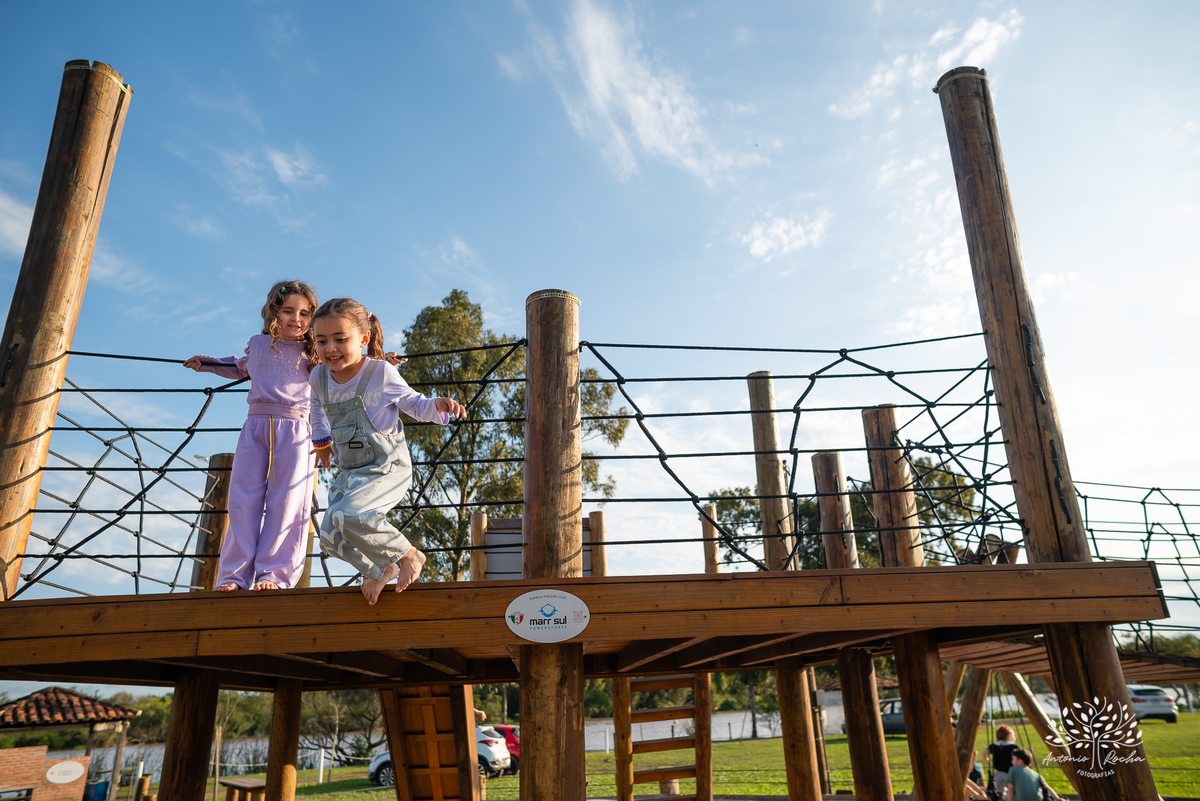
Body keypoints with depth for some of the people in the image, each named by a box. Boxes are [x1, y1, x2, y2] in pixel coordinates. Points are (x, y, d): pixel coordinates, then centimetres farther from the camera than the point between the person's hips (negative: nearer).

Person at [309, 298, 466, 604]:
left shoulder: (381, 372, -13)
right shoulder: (319, 377, 2)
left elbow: (413, 404, -1)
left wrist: (438, 405, -22)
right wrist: (322, 440, 27)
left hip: (388, 468, -7)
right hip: (349, 473, 7)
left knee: (348, 515, -30)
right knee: (330, 538, 2)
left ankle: (409, 555, -9)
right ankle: (379, 571, 29)